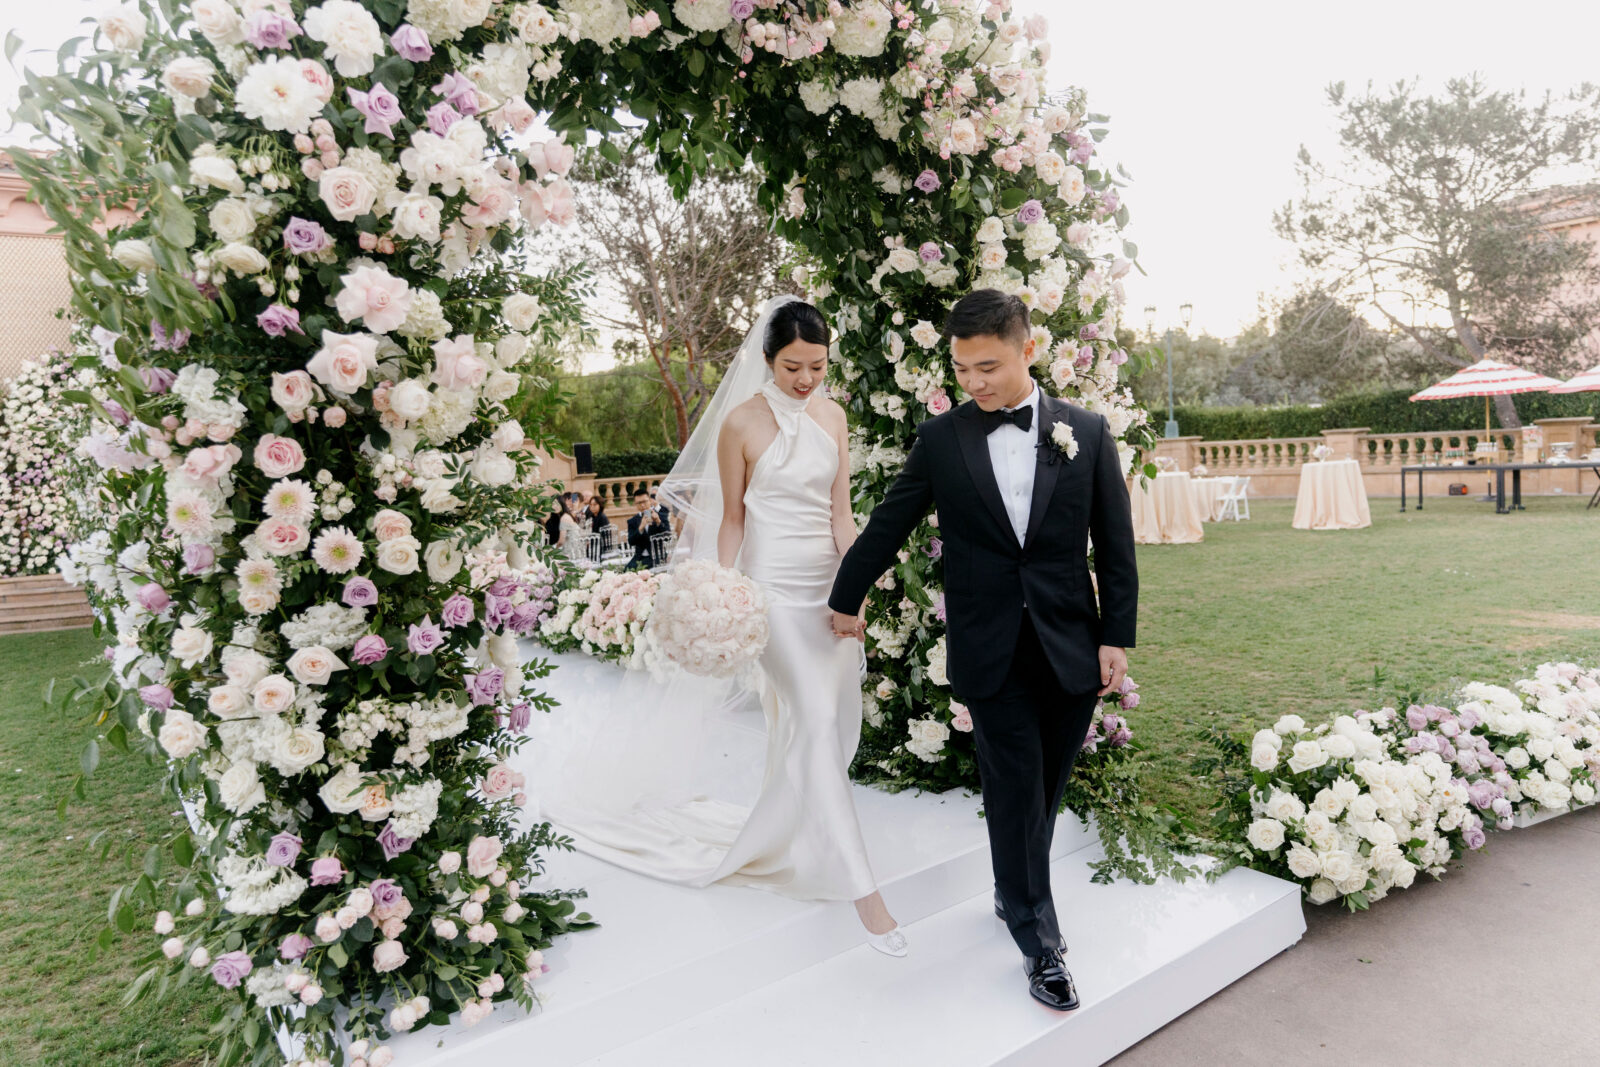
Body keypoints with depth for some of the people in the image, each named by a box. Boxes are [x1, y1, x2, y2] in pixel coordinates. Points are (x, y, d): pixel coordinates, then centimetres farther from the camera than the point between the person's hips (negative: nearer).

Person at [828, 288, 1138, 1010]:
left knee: (1044, 790, 13)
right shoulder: (941, 439, 0)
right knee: (1015, 790, 0)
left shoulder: (1087, 432, 2)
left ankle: (1013, 896, 36)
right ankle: (1040, 943, 16)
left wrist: (1117, 637, 1)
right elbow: (886, 526, 9)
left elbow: (1115, 544, 4)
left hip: (1072, 648, 2)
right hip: (991, 651, -1)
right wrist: (846, 598, 18)